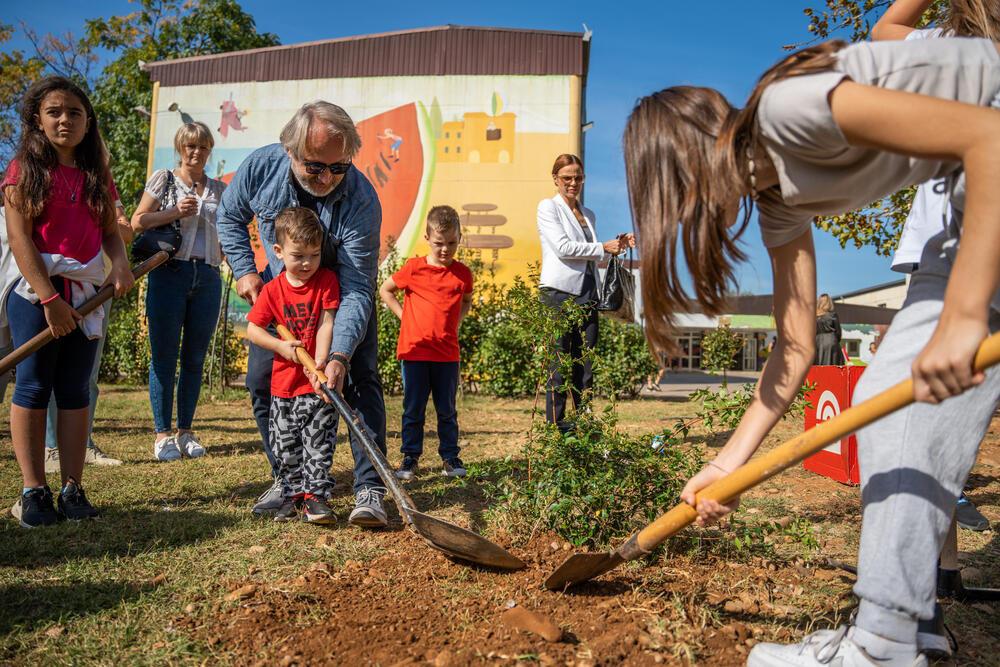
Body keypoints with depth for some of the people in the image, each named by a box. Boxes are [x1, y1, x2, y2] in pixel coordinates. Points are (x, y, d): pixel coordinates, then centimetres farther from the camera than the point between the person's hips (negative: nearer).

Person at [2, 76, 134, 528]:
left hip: (85, 293, 4)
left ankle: (72, 488, 9)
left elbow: (110, 230, 14)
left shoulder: (96, 174, 11)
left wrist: (120, 264, -9)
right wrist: (49, 297, -15)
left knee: (75, 390, 5)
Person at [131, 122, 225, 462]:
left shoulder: (219, 189, 17)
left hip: (208, 278, 3)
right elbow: (137, 222, 1)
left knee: (195, 358, 6)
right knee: (164, 357, -2)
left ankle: (186, 431, 15)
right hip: (169, 274, -3)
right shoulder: (163, 179, 8)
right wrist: (174, 212, -11)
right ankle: (162, 433, 6)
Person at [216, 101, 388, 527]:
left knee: (360, 380, -15)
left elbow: (357, 290, -33)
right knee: (263, 381, 0)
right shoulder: (261, 166, -23)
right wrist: (244, 270, -12)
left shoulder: (362, 201, -33)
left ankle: (369, 489, -12)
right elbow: (230, 216, 0)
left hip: (343, 294, -3)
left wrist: (339, 354, -44)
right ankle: (286, 479, 15)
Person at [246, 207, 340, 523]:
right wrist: (281, 346, -14)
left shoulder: (327, 280, -5)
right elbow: (252, 329, 0)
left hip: (319, 381, -2)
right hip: (284, 382, 2)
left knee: (319, 443, -2)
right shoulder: (272, 289, -2)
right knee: (285, 447, 10)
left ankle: (316, 494, 7)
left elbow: (326, 324, -12)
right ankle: (293, 493, 25)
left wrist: (319, 363, -22)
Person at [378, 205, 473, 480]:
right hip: (414, 350, -2)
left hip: (447, 352, 2)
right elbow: (385, 290, 9)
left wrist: (452, 323, 8)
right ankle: (410, 457, 17)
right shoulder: (414, 268, -4)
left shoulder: (462, 273, 3)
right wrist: (405, 316, 2)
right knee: (413, 409, 5)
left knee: (447, 410, 9)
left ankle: (450, 457, 21)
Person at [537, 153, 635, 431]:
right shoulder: (548, 207, 2)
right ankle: (555, 425, 3)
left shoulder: (588, 214, 22)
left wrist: (617, 245, 11)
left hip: (587, 293, 6)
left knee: (585, 366, 5)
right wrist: (603, 247, -8)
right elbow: (563, 248, -11)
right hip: (559, 293, -6)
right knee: (559, 364, -4)